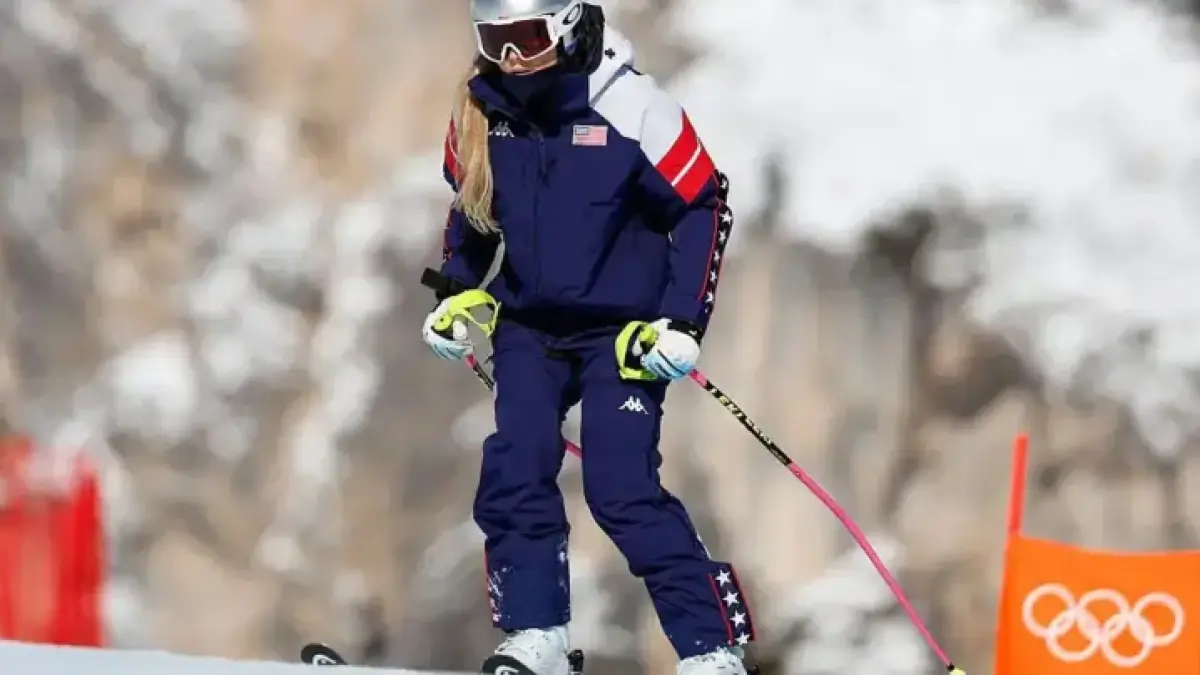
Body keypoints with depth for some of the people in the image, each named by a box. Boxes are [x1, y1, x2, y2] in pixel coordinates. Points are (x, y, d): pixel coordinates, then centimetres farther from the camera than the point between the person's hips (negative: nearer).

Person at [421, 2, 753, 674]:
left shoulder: (632, 107, -17)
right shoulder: (480, 112, -2)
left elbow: (703, 207, -10)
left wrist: (683, 321, -14)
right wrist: (454, 294, 8)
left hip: (621, 332, -5)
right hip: (528, 325, 5)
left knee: (622, 488, -15)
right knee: (515, 473, -13)